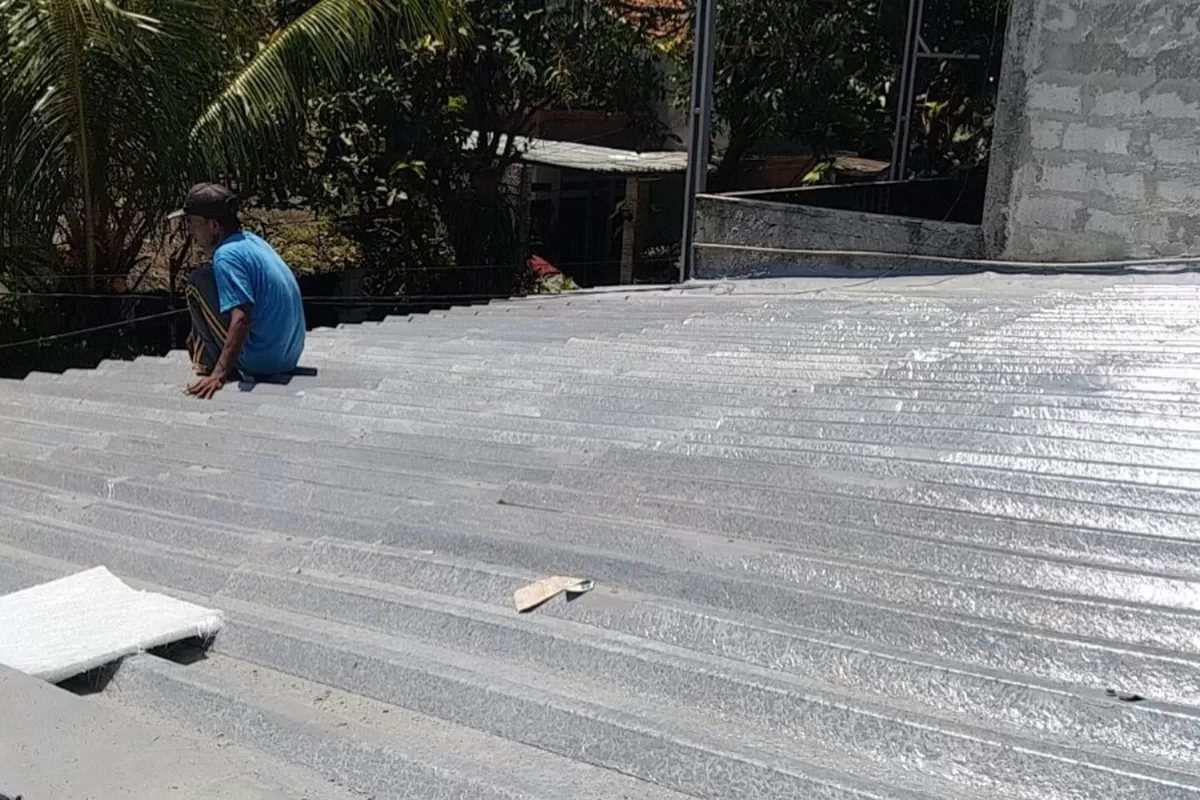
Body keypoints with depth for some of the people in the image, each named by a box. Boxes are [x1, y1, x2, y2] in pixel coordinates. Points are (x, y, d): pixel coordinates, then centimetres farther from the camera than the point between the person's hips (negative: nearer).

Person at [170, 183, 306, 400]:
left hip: (260, 361, -9)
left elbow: (241, 319, -28)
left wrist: (219, 375, -31)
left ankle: (212, 369, 5)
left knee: (198, 283, 1)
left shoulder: (227, 255, -17)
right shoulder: (251, 240, 10)